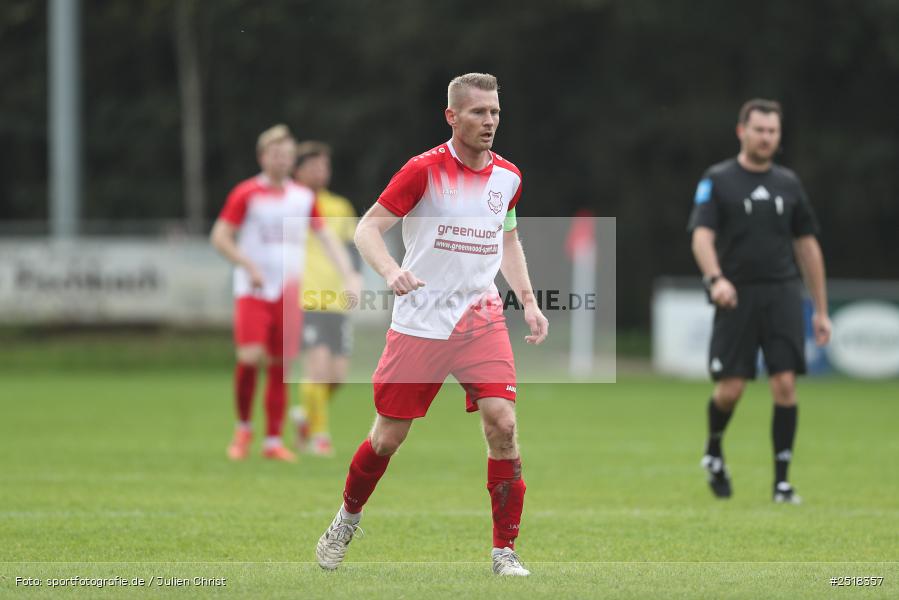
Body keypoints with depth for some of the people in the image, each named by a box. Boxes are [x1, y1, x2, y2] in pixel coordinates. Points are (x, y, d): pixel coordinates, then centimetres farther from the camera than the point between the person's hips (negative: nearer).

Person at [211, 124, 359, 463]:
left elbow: (326, 237, 16)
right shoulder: (246, 194, -3)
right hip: (253, 291, -4)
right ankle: (243, 427, 2)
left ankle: (273, 441, 8)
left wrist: (349, 274, 3)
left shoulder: (304, 197, 10)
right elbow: (220, 237, -4)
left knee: (280, 366, 2)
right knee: (250, 357, -19)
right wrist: (250, 266, -16)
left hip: (289, 293, 4)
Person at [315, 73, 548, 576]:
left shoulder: (508, 176, 5)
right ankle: (348, 519, 35)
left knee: (503, 423, -16)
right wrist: (392, 271, -31)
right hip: (419, 322, -3)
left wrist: (528, 300, 11)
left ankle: (506, 552, -6)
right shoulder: (425, 170, -11)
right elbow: (367, 229, -11)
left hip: (481, 318, 3)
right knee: (388, 437, 5)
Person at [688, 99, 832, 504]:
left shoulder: (788, 183, 12)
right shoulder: (717, 181, 1)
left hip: (782, 295, 3)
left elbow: (807, 245, 17)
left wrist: (821, 309, 14)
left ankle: (782, 482, -2)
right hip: (736, 297, -2)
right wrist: (716, 279, -30)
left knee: (785, 384, -9)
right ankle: (713, 452, 26)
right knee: (730, 389, -6)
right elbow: (702, 237, -10)